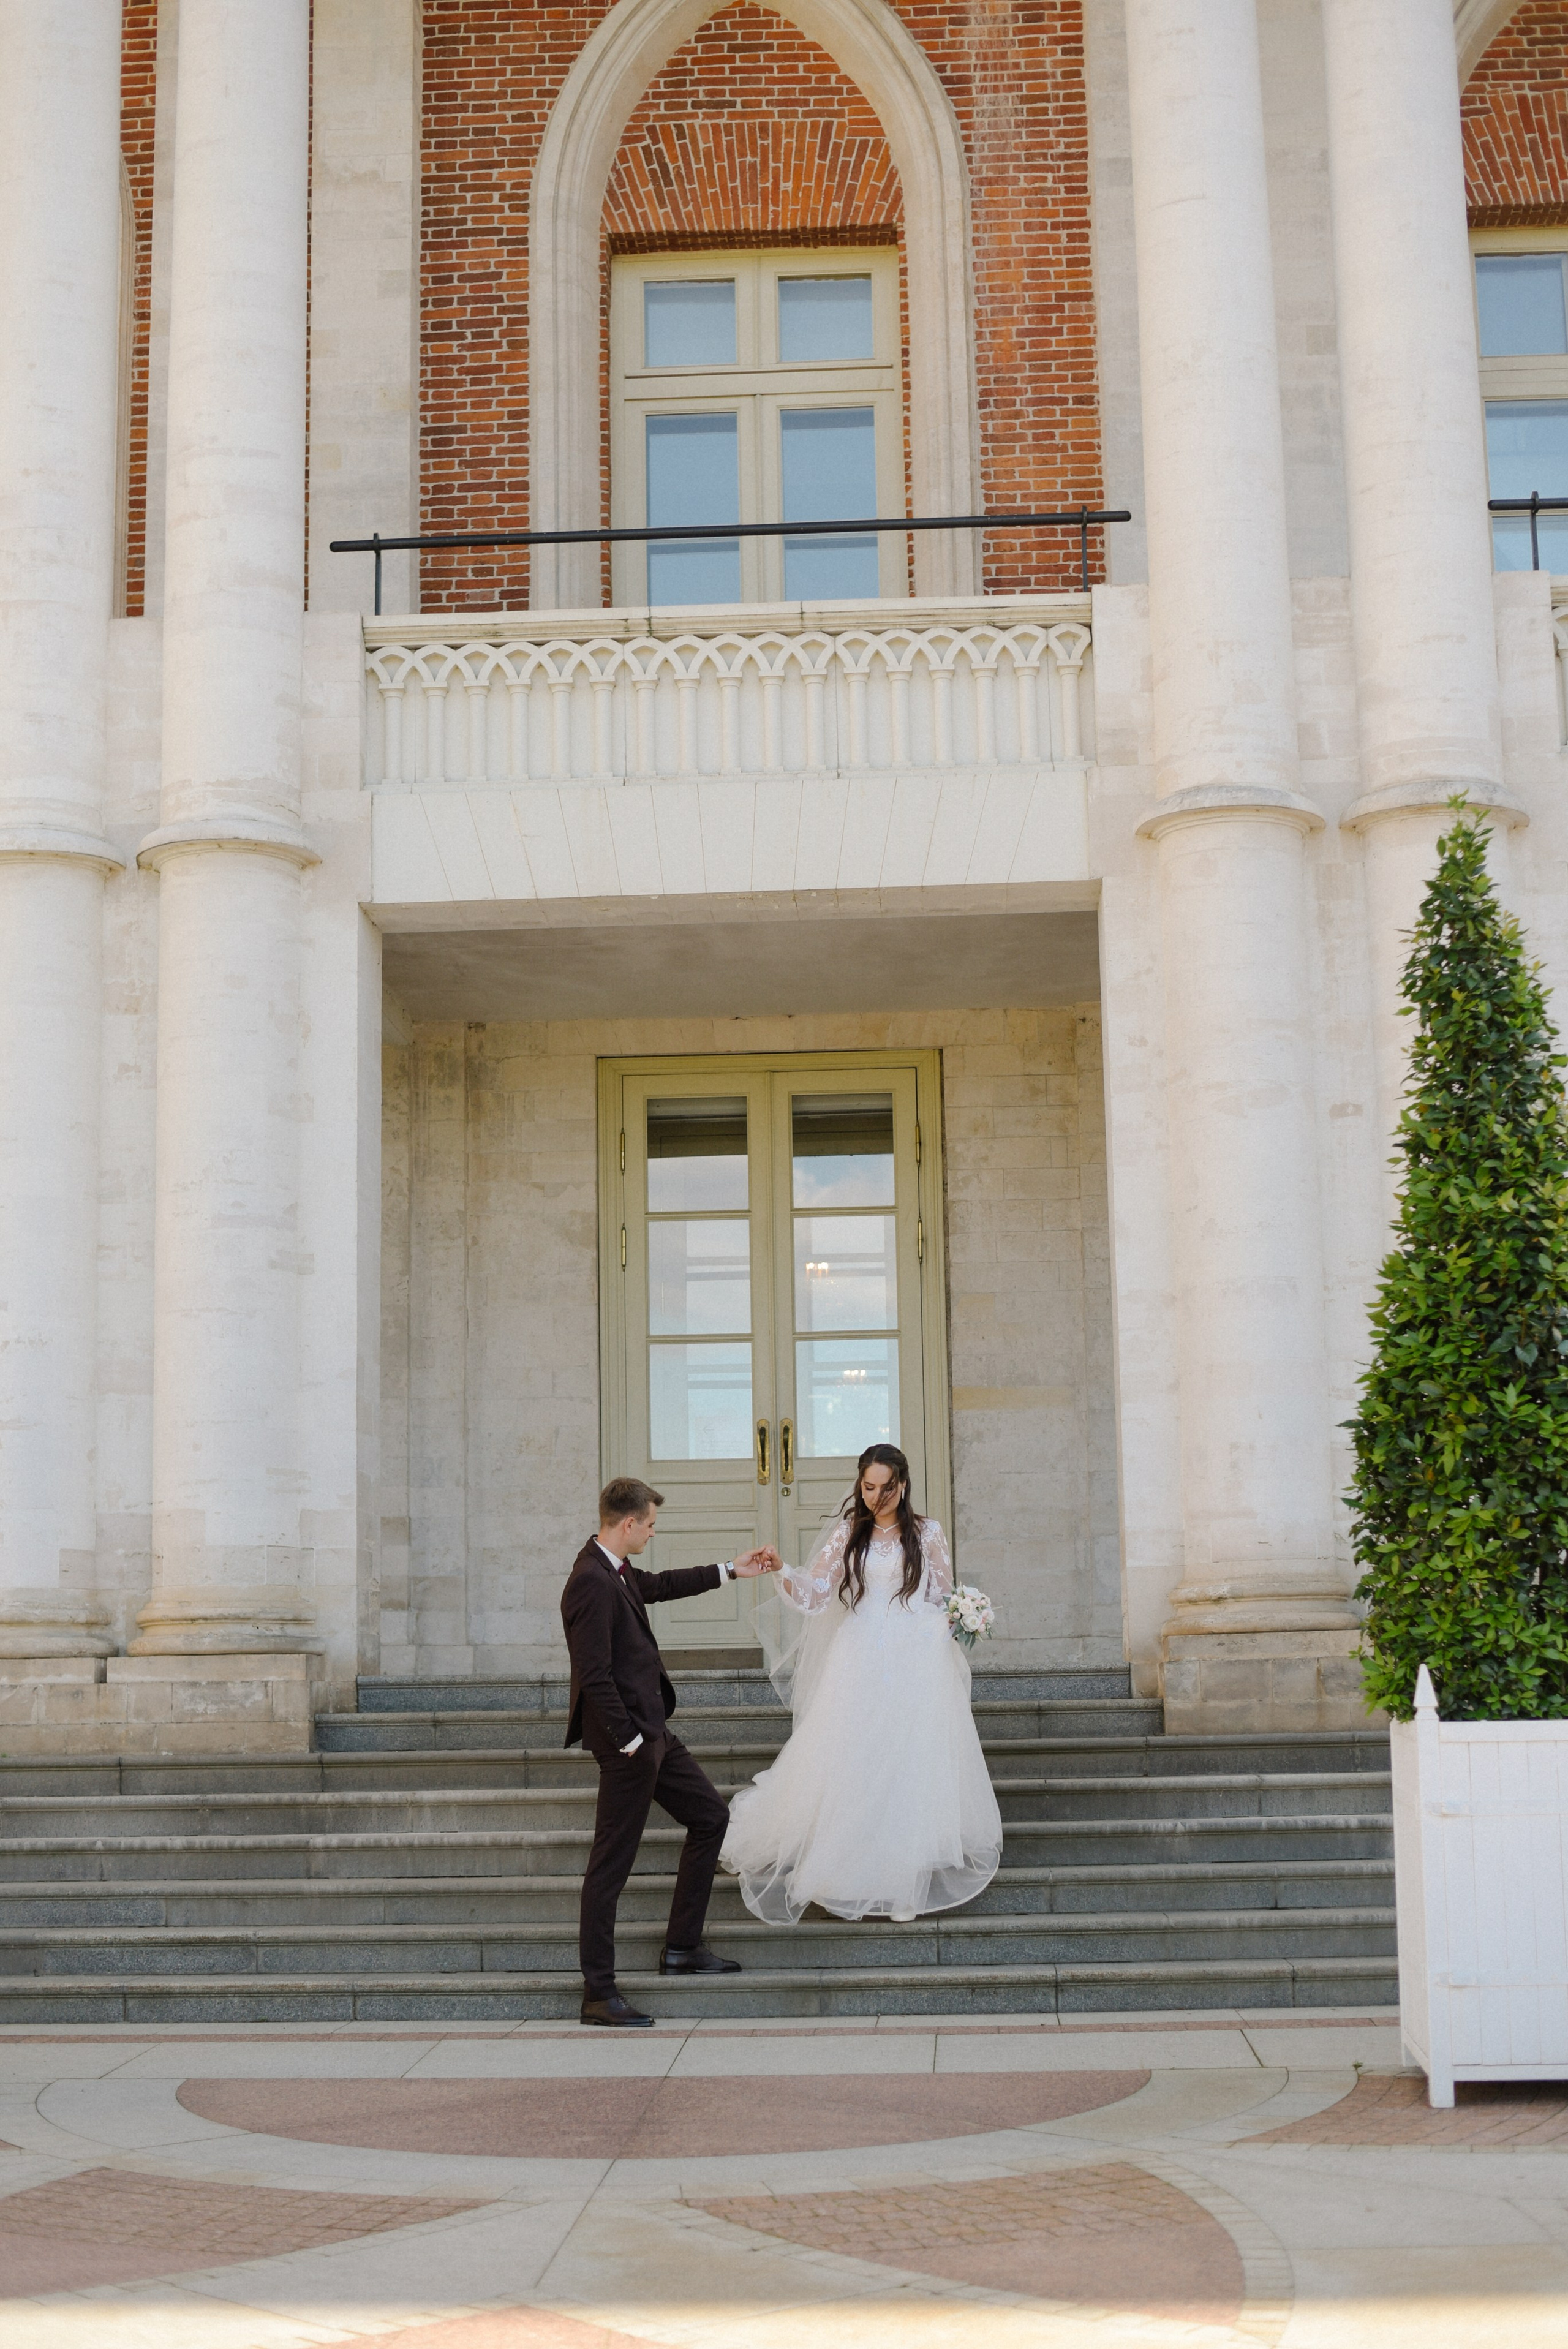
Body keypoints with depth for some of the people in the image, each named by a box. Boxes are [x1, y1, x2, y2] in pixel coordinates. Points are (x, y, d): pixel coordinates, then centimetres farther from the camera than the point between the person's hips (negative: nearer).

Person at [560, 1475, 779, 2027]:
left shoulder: (616, 1573, 9)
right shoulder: (591, 1583, -21)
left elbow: (659, 1586, 31)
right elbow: (595, 1676, -24)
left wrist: (731, 1570, 37)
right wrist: (630, 1741, -20)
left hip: (651, 1731, 11)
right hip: (628, 1738, -11)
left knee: (711, 1816, 19)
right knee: (611, 1863, -4)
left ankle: (683, 1946, 26)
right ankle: (598, 1992, 3)